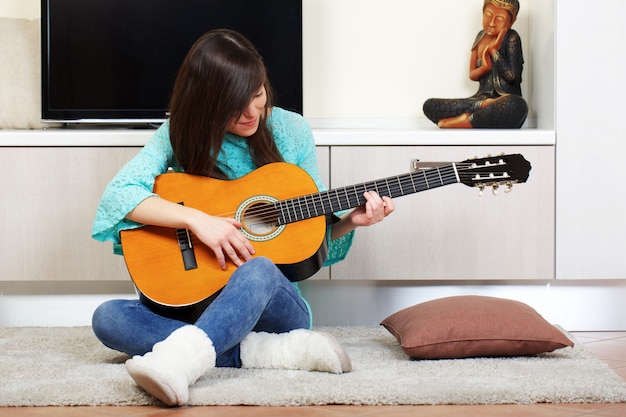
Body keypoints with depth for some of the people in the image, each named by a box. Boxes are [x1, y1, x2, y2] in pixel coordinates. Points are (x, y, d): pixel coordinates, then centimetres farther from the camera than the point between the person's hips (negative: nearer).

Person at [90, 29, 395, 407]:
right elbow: (117, 194, -15)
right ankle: (267, 351, -32)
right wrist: (195, 218, -26)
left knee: (259, 270, -36)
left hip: (272, 300, -1)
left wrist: (350, 221, -12)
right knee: (108, 318, -26)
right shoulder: (182, 134, 0)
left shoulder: (290, 131, 2)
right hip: (196, 303, 2)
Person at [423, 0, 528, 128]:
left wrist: (494, 50, -13)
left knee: (518, 105, -44)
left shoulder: (511, 38, -5)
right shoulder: (481, 36, 10)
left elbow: (512, 76, -14)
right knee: (429, 106, -10)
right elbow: (472, 75, 12)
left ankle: (464, 122, -28)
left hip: (504, 105, -5)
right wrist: (484, 68, -10)